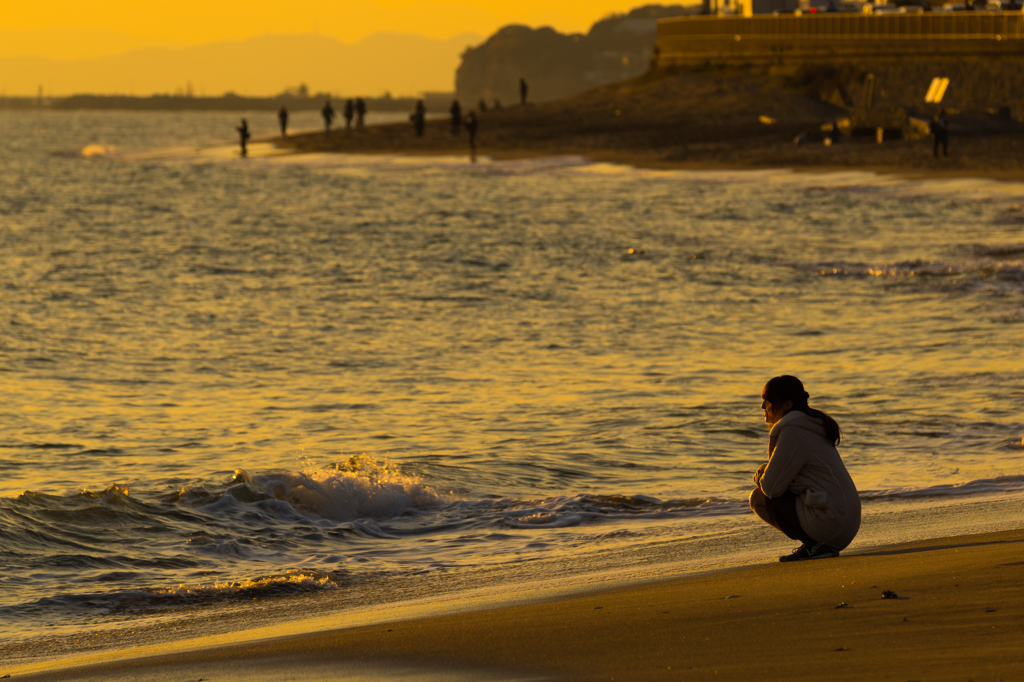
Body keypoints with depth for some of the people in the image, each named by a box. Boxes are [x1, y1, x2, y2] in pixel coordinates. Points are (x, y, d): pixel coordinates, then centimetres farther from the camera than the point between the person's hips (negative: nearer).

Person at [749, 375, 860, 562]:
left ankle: (813, 545, -6)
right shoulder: (811, 426, 18)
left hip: (828, 523, -10)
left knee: (759, 499, -5)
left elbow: (771, 487, -15)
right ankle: (825, 546, 12)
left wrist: (759, 477, 8)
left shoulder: (792, 433, -14)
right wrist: (763, 474, 7)